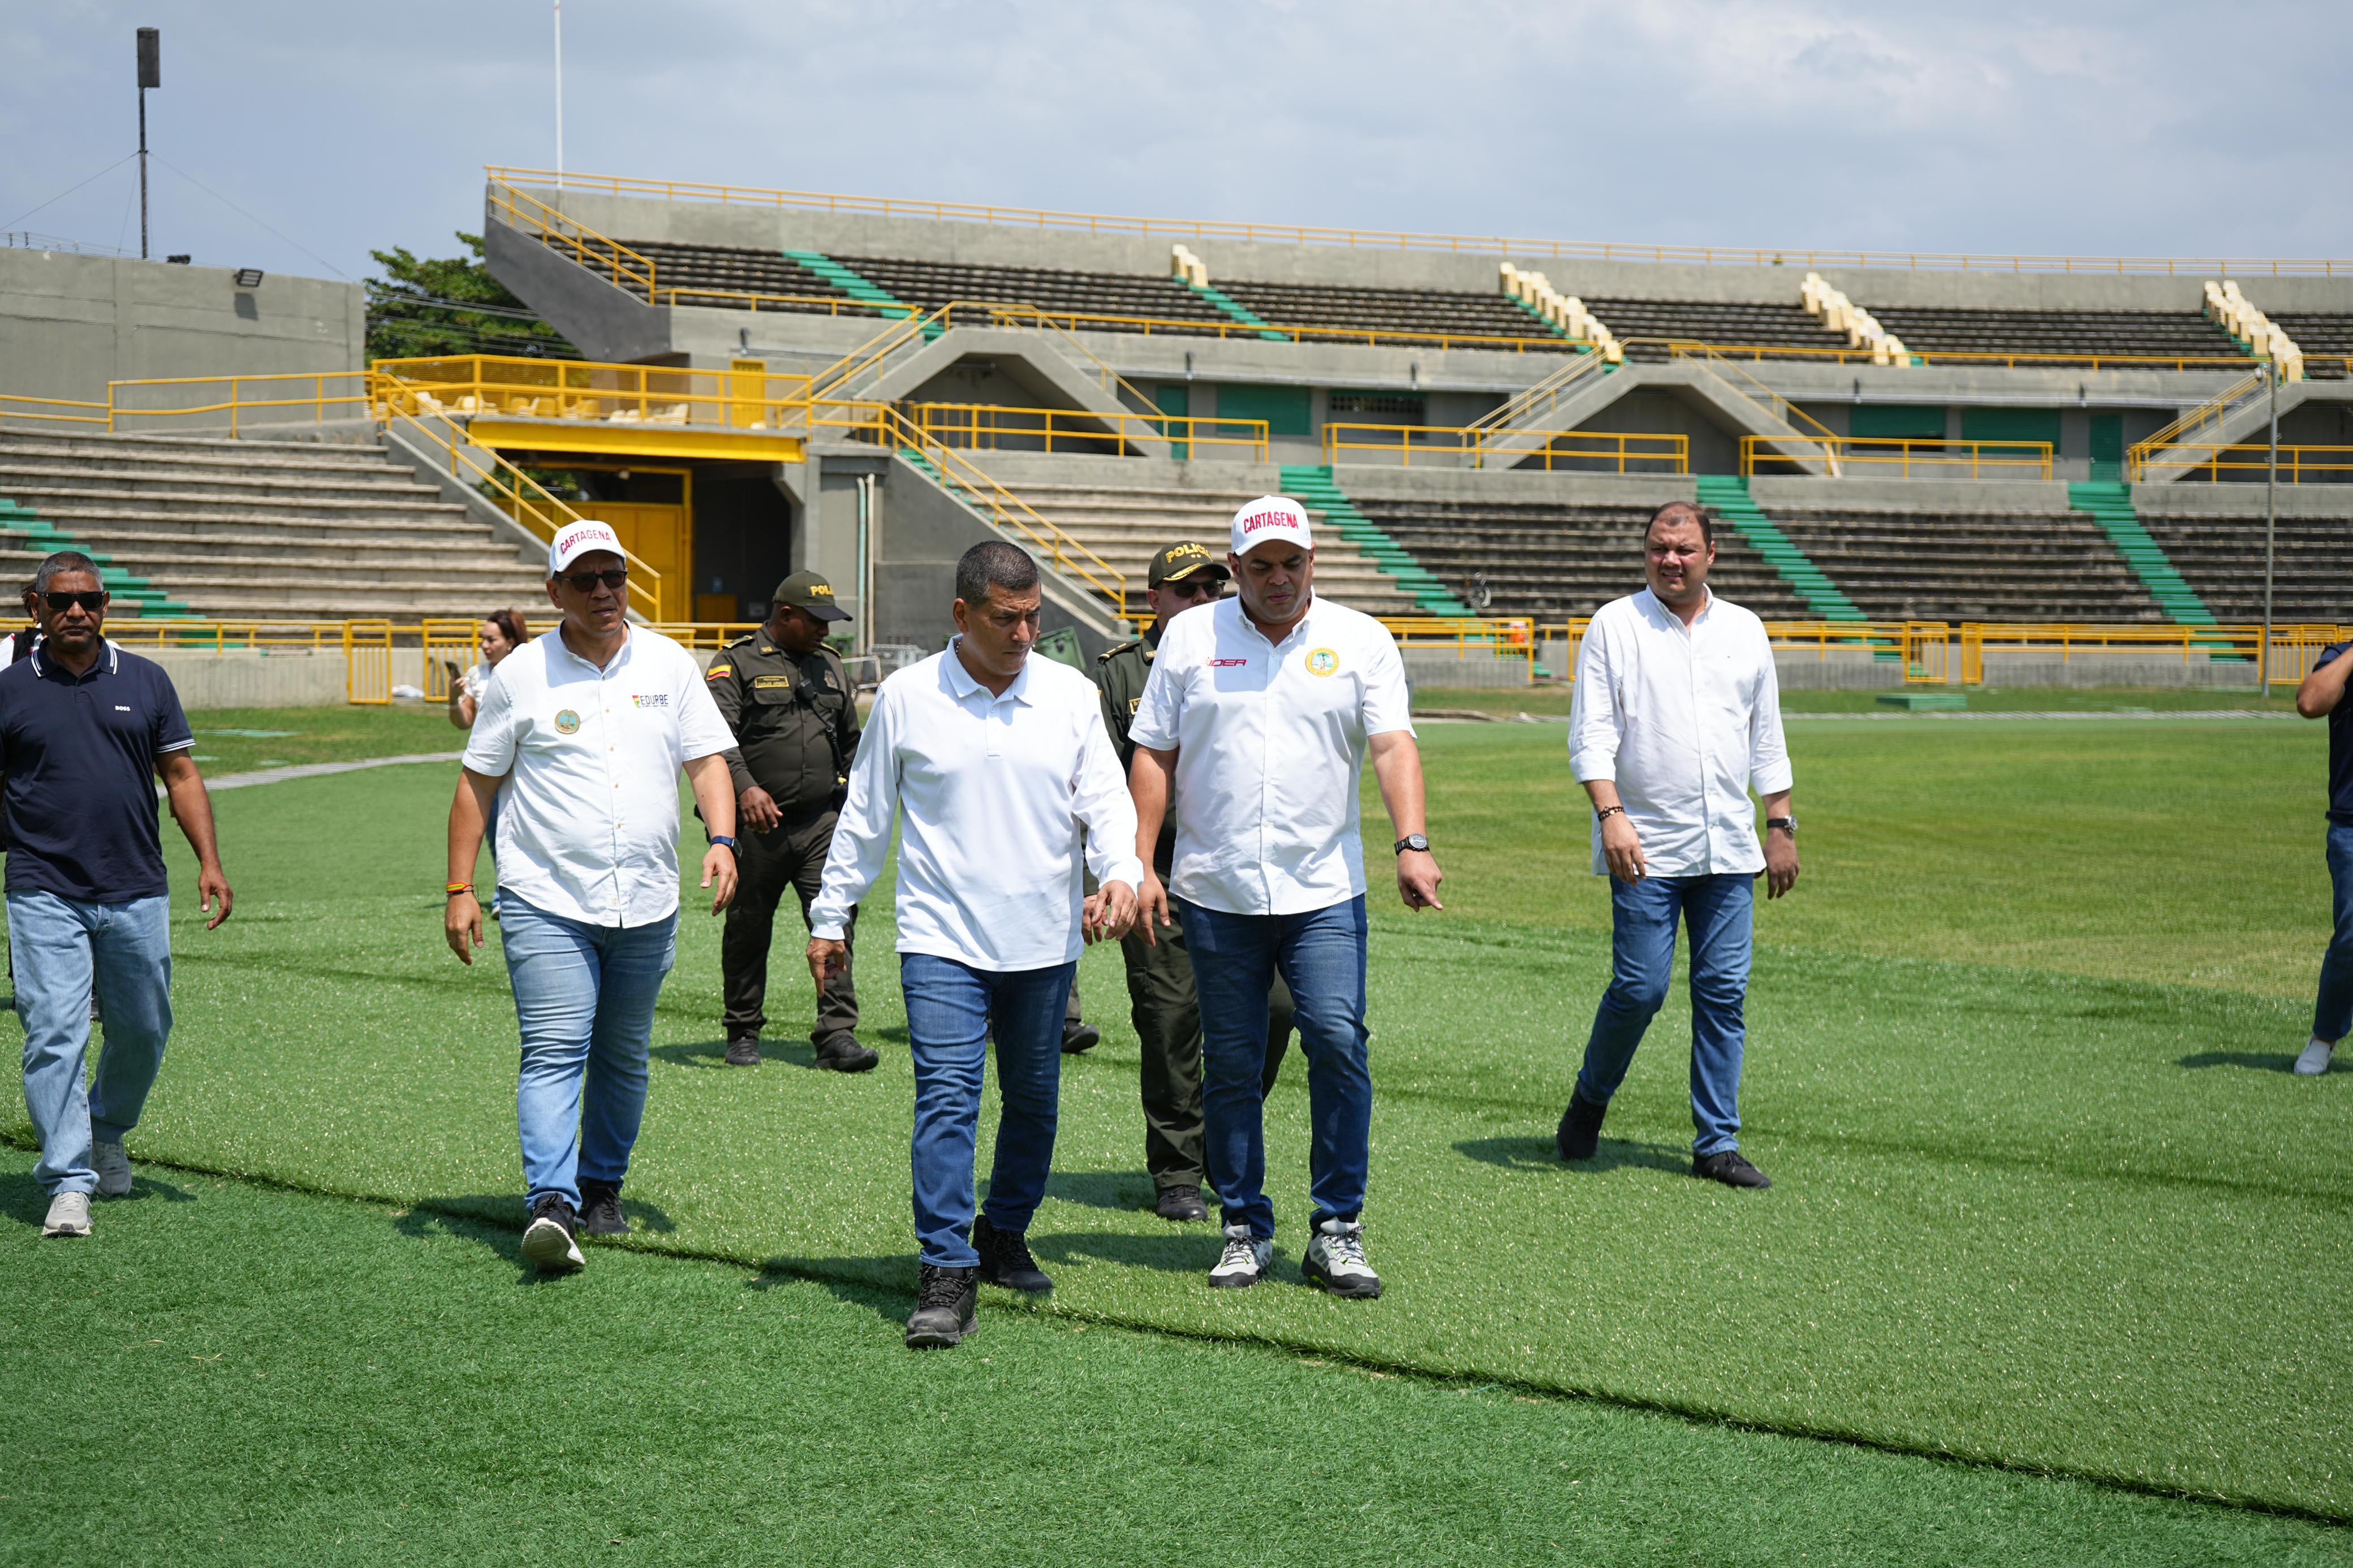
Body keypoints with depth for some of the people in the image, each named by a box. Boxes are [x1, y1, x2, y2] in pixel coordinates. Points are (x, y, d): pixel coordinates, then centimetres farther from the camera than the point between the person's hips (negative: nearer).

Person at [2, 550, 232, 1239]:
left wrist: (209, 862, 1)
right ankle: (68, 1183, -6)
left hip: (136, 894, 2)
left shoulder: (145, 681, 8)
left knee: (143, 1029, 10)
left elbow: (181, 776, 10)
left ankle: (107, 1132, 37)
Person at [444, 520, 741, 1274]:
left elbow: (707, 759, 9)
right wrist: (459, 889, -2)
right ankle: (550, 1204, -23)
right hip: (547, 902, -3)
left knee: (623, 1058, 12)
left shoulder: (669, 665, 8)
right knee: (554, 1054, -14)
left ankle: (601, 1186, 27)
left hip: (647, 905, 3)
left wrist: (722, 839, -10)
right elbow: (477, 782, 4)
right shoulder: (521, 675, 0)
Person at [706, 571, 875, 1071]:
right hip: (759, 824, -4)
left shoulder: (830, 665, 17)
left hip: (822, 822, 4)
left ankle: (837, 1034, -10)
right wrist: (746, 787, -28)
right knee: (748, 930, 7)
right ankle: (743, 1034, 21)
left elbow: (851, 740, 26)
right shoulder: (737, 664, -2)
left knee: (835, 921, -9)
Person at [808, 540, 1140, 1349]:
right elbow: (865, 814, 9)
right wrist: (831, 916, 9)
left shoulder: (1071, 695, 4)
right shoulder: (906, 697, 1)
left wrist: (1119, 872, -16)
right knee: (946, 1099, -13)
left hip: (1046, 940, 3)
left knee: (1033, 1099, 13)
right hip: (942, 939, -3)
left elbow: (1105, 799, 4)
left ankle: (1005, 1236, 32)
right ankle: (946, 1276, -14)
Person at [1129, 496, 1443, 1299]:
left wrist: (1412, 844, -19)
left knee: (1338, 1040, -12)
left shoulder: (1360, 640, 5)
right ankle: (1245, 1229, 17)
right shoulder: (1190, 638, 7)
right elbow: (1154, 755, 7)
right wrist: (1140, 865, -1)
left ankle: (1337, 1230, -1)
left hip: (1323, 891, -1)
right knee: (1230, 1065, 5)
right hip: (1215, 892, 1)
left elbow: (1393, 745, -4)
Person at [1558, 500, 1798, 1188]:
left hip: (1729, 848, 4)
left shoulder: (1745, 630, 14)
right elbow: (1591, 735, -5)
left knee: (1724, 993, 1)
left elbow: (1767, 740, 18)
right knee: (1640, 988, -6)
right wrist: (1611, 815, -18)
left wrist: (1781, 827, 12)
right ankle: (1588, 1103, 19)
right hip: (1646, 848, -4)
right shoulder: (1614, 626, 2)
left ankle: (1717, 1143, 8)